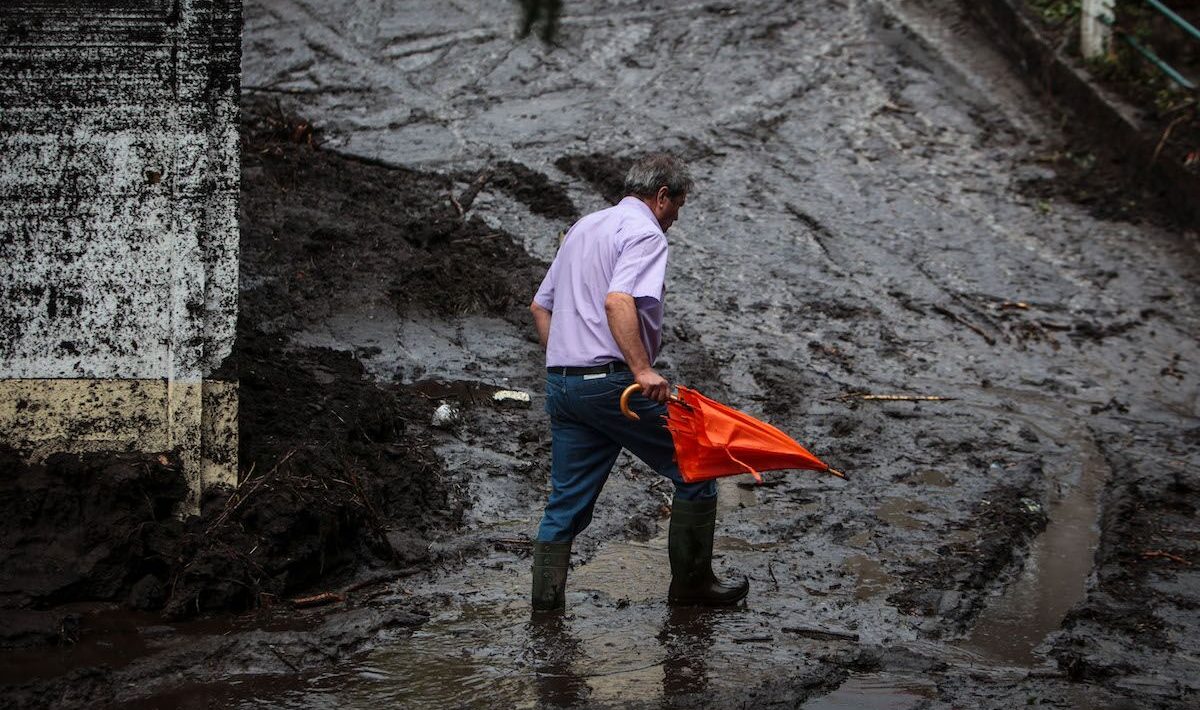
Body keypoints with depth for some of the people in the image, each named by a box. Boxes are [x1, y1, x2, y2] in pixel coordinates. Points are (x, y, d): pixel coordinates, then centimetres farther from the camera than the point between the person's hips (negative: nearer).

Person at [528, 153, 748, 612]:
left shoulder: (583, 228, 21)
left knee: (568, 498, 12)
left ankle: (547, 593, 7)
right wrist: (643, 370, -29)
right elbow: (617, 301, -25)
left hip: (562, 382, 9)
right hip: (611, 380, -9)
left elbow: (540, 307, 24)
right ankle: (692, 584, 11)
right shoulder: (645, 233, -7)